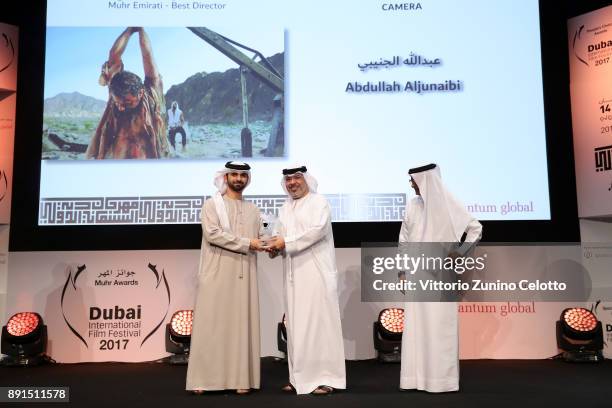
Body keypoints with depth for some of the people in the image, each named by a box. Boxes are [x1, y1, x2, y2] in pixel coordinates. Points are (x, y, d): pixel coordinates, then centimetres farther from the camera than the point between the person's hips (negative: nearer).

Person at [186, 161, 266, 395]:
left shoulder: (252, 210, 18)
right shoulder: (212, 204, 3)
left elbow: (259, 239, 18)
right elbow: (212, 234, -12)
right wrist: (246, 243, -14)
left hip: (243, 275, 4)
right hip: (217, 274, -4)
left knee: (242, 325, 2)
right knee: (211, 325, -4)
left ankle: (240, 379, 6)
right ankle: (204, 379, 0)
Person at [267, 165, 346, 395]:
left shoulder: (318, 202, -1)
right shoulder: (285, 209, 20)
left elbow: (317, 230, -15)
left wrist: (286, 242, -16)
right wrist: (276, 246, -3)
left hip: (316, 272, -6)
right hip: (294, 275, 6)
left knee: (319, 321, -6)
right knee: (296, 324, 5)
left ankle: (325, 377, 0)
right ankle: (299, 377, 13)